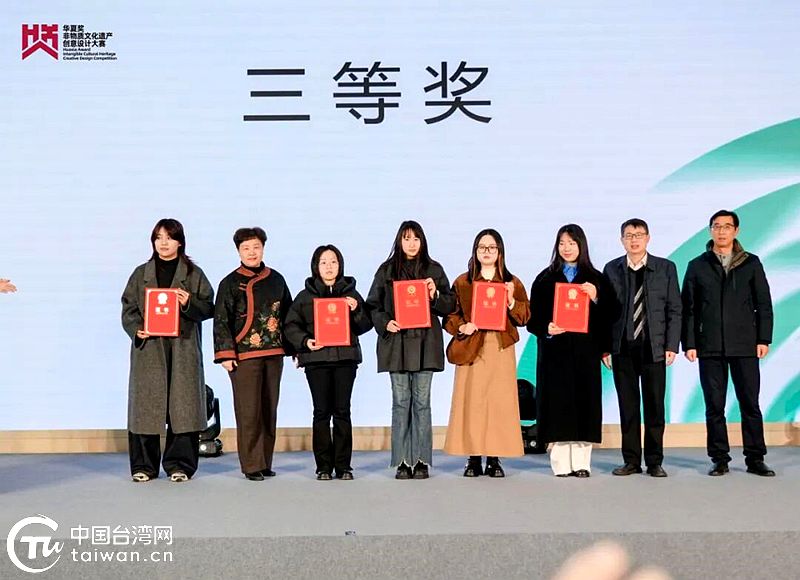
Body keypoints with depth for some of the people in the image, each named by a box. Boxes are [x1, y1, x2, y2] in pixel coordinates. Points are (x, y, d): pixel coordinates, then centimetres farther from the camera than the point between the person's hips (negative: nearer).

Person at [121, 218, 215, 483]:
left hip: (183, 349, -1)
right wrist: (137, 330, -8)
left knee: (182, 405, -3)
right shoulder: (141, 274, 13)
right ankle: (144, 466, 10)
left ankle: (179, 464, 6)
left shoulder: (194, 274, 9)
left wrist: (189, 303, -13)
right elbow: (128, 308, 10)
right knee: (145, 405, 1)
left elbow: (208, 307, 6)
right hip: (148, 348, 1)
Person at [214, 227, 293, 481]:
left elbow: (288, 315, 18)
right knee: (248, 412, -6)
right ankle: (252, 465, 2)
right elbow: (221, 321, -1)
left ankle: (265, 462, 17)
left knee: (270, 410, 8)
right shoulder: (230, 283, 2)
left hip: (274, 353, 4)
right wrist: (226, 354, -9)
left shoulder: (276, 279, 13)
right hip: (244, 355, -4)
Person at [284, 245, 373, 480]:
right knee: (322, 412, 0)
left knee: (342, 411, 1)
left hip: (346, 357, 1)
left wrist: (356, 311, -8)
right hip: (316, 358, -1)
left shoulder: (351, 293, 12)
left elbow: (365, 326, 10)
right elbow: (291, 326, 7)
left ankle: (343, 466, 7)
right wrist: (305, 341, -9)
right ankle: (324, 466, 6)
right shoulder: (305, 296, 9)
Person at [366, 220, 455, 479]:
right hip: (396, 342, 0)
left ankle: (421, 461, 6)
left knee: (422, 402, 1)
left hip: (425, 343, 0)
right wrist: (385, 323, -8)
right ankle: (402, 462, 6)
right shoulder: (386, 271, 9)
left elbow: (449, 306, 10)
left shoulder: (434, 270, 11)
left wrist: (435, 295, -9)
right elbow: (373, 305, 8)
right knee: (400, 402, 1)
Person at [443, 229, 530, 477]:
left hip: (501, 348, 0)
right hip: (471, 348, 0)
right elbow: (449, 315, 7)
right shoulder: (462, 282, 9)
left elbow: (525, 316, 5)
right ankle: (473, 458, 2)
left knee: (499, 401, -4)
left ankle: (495, 458, 2)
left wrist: (511, 301, -11)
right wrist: (461, 327, -12)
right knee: (471, 402, -4)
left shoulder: (513, 282, 11)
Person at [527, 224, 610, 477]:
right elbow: (533, 317, 5)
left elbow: (606, 316, 5)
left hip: (585, 350, 1)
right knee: (558, 402, -4)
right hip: (555, 350, -1)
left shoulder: (594, 278, 10)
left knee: (584, 400, -1)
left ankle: (581, 462, 5)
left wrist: (596, 298, -12)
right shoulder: (546, 278, 9)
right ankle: (561, 463, 0)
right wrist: (546, 329, -14)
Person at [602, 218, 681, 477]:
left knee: (655, 407, 3)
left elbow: (674, 310, 4)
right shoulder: (611, 269, 7)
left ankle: (654, 462, 13)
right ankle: (631, 461, 14)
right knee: (628, 407, 5)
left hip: (654, 348, -1)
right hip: (622, 349, 1)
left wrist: (672, 345, -4)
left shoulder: (666, 268, 5)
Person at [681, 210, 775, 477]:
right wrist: (689, 343, -1)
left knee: (750, 403, 1)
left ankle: (755, 459, 9)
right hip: (710, 347, 0)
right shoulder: (697, 266, 8)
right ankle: (720, 459, 10)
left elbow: (763, 303, 6)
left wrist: (763, 339, -1)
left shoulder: (751, 263, 8)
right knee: (714, 406, 3)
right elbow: (688, 309, 6)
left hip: (744, 345, 0)